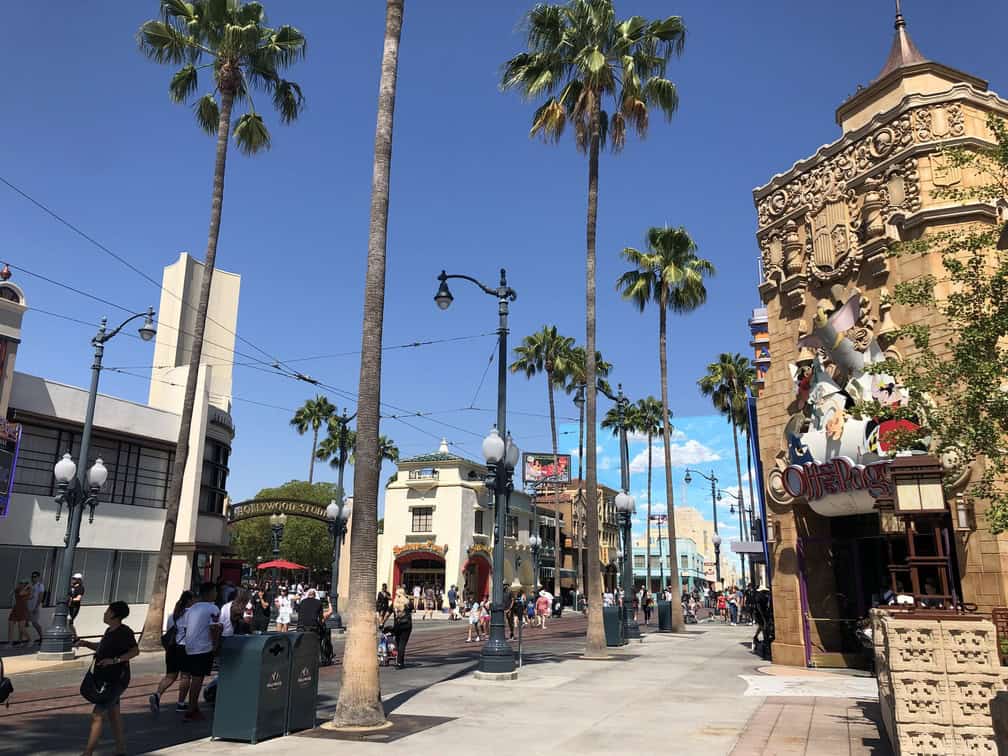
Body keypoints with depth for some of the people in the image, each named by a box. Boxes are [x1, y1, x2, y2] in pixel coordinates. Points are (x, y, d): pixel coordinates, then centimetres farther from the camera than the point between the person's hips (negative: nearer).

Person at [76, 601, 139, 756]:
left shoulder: (124, 632, -17)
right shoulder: (110, 631, 10)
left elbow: (135, 651, -25)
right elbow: (101, 648, 24)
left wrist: (115, 660, -33)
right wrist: (85, 643, 10)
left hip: (116, 680, -10)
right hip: (105, 679, 10)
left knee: (97, 716, -9)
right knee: (113, 714, 16)